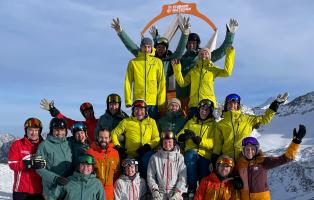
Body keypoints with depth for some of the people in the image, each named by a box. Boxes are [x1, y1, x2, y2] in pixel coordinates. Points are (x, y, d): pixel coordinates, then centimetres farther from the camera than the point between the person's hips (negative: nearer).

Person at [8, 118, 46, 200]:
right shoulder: (17, 144, 0)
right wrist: (30, 164, -22)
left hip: (40, 190, 1)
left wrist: (44, 164, -18)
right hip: (21, 190, -1)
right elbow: (12, 164, -9)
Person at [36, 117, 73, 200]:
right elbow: (39, 168, -7)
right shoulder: (44, 145, -6)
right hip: (52, 190, -4)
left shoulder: (68, 144, 8)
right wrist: (55, 178, -16)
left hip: (69, 188, 4)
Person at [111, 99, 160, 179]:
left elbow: (156, 138, 10)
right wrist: (117, 146, -1)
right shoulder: (126, 122, 12)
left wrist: (148, 146, -8)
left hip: (147, 153, 0)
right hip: (131, 155, 0)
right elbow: (114, 133, 14)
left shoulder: (151, 121, 16)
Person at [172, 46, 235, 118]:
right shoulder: (193, 71, 18)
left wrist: (229, 54, -6)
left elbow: (227, 72, -6)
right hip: (194, 104, 2)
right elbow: (182, 82, 13)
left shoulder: (213, 69, 10)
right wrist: (176, 68, 7)